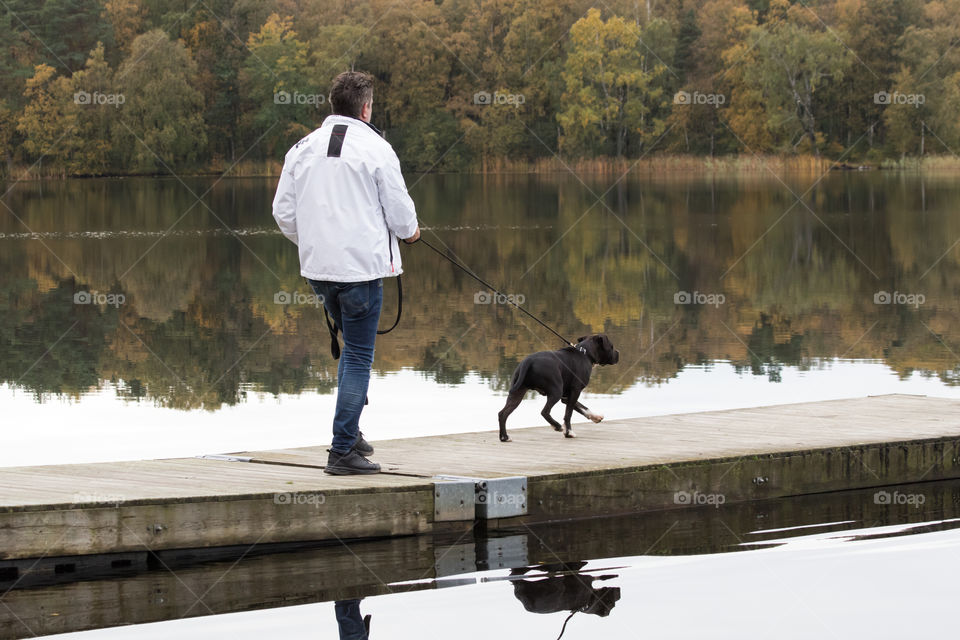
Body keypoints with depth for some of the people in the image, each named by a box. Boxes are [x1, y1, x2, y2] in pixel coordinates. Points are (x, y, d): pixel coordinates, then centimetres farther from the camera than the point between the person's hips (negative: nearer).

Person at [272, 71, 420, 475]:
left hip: (317, 266, 6)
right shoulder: (376, 149, -9)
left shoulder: (303, 148, 7)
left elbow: (283, 210, 10)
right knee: (358, 357, -1)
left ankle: (350, 432, 21)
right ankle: (343, 450, -4)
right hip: (361, 265, -6)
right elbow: (399, 210, -6)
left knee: (353, 347, 23)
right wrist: (409, 232, 17)